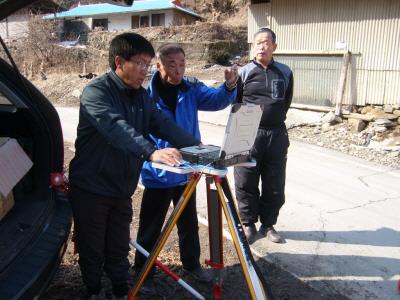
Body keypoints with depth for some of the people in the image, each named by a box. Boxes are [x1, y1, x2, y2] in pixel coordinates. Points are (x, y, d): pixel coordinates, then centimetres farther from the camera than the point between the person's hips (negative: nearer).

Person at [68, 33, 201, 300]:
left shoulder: (141, 95, 5)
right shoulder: (96, 91, -19)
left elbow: (162, 124, -2)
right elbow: (116, 128, -36)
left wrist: (196, 146, -16)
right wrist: (151, 152, -50)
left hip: (122, 188, 6)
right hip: (90, 187, -5)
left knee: (119, 247, 16)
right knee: (92, 247, 12)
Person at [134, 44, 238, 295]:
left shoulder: (191, 89, -4)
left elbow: (216, 99, -17)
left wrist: (229, 86, -37)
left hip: (187, 171, 4)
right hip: (158, 174, -4)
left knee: (189, 222, 21)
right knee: (151, 227, 9)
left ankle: (191, 263, 42)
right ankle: (144, 271, 30)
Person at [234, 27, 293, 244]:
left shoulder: (284, 72, 7)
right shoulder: (244, 72, 0)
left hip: (277, 135, 3)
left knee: (274, 184, 9)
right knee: (246, 183, 4)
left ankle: (268, 224, 25)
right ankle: (248, 224, 19)